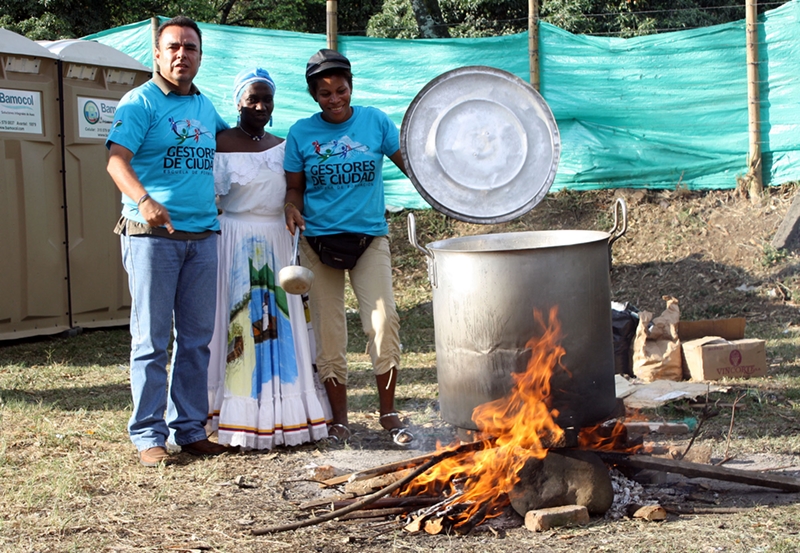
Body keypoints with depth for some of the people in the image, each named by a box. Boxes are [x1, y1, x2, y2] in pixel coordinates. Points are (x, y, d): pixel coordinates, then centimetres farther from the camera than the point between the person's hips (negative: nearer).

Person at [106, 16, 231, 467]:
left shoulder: (206, 107, 16)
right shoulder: (141, 102, -4)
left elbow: (229, 139, 37)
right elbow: (117, 160, -18)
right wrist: (144, 200, -35)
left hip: (202, 235, 6)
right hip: (152, 236, -6)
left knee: (197, 338, 8)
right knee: (152, 340, -3)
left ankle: (190, 428, 17)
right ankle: (149, 435, 5)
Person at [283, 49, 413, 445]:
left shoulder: (375, 121, 2)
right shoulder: (301, 133, 2)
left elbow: (410, 162, 7)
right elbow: (294, 187, 8)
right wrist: (292, 208, -13)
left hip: (370, 238, -1)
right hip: (319, 241, 1)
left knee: (383, 321, -13)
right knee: (328, 333, 4)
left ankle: (388, 413, 0)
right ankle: (339, 417, 17)